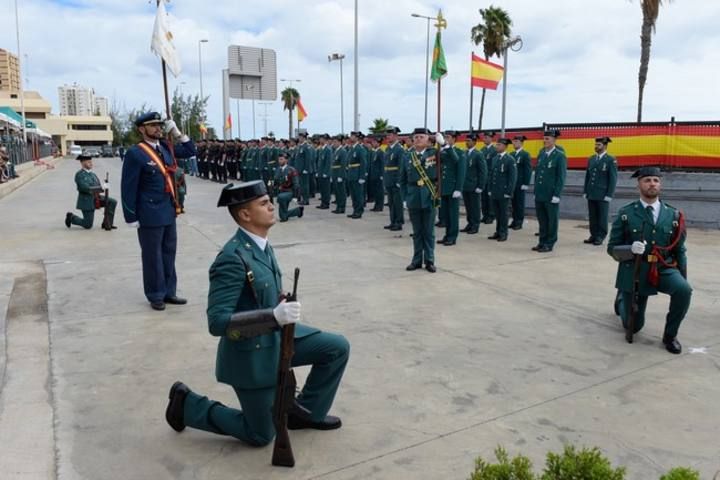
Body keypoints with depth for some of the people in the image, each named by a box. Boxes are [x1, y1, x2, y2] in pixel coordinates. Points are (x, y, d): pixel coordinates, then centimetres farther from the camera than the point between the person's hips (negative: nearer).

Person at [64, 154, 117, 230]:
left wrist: (103, 185, -20)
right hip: (87, 201, -6)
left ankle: (107, 224, -4)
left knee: (113, 202, -15)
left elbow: (99, 185, 4)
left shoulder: (92, 174, 9)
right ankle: (71, 217, 26)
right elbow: (86, 188, -25)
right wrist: (101, 187, -31)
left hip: (97, 198, 6)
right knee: (88, 226, -2)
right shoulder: (79, 174, -13)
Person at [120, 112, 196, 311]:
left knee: (169, 252, 14)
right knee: (153, 256, 5)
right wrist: (131, 217, -13)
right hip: (150, 214, -7)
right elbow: (129, 187, -12)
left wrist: (177, 133, 4)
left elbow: (190, 151, 19)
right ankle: (156, 296, 17)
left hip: (169, 211, 7)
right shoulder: (135, 153, -13)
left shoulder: (165, 147, 7)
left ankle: (168, 292, 25)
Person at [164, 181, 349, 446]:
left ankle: (306, 411, 19)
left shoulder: (261, 244, 0)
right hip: (250, 352, -8)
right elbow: (217, 322, -32)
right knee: (261, 435, 9)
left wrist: (281, 309, 7)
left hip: (276, 335, 8)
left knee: (338, 347, 1)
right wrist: (274, 316, -39)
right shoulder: (232, 258, -28)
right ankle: (187, 403, 23)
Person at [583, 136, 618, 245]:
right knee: (592, 216, 7)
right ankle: (594, 235, 16)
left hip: (603, 195, -5)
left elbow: (613, 179, -7)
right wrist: (585, 192, 10)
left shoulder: (611, 160, -5)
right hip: (591, 194, 5)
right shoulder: (591, 159, 12)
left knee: (602, 217, 2)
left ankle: (600, 237, 9)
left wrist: (609, 195, -12)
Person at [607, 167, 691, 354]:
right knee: (633, 326, 6)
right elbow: (612, 248, -7)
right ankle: (623, 299, 42)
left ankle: (670, 335, -6)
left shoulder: (673, 215, -1)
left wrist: (683, 280, 3)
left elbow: (679, 250, 6)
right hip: (634, 272, -1)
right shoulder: (625, 214, -7)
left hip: (664, 269, 2)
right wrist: (630, 249, -28)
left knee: (684, 290, -31)